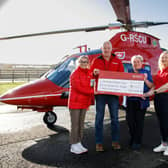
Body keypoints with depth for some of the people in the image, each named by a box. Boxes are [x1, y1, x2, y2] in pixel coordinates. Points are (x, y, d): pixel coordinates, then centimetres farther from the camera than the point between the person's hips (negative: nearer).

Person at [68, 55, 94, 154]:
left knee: (81, 124, 12)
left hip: (84, 103, 7)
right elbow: (79, 88, -18)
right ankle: (73, 146, 8)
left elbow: (90, 86, 14)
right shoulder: (75, 74, -9)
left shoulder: (89, 74, 11)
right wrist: (92, 91, -16)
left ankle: (79, 144, 22)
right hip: (75, 103, -6)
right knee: (75, 125, -2)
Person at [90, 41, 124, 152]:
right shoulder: (96, 61, 10)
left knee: (115, 118, 7)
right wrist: (94, 73, -17)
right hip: (100, 92, 0)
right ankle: (99, 142, 10)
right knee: (99, 118, 2)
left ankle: (115, 141, 20)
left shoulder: (117, 61, 10)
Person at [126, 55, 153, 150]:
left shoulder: (146, 72, 6)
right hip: (130, 99, 2)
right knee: (130, 120, 2)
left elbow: (151, 86, 1)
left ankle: (137, 142, 13)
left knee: (139, 121, 1)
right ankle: (133, 138, 25)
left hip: (142, 100, -2)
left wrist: (145, 80, -15)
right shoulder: (129, 72, 12)